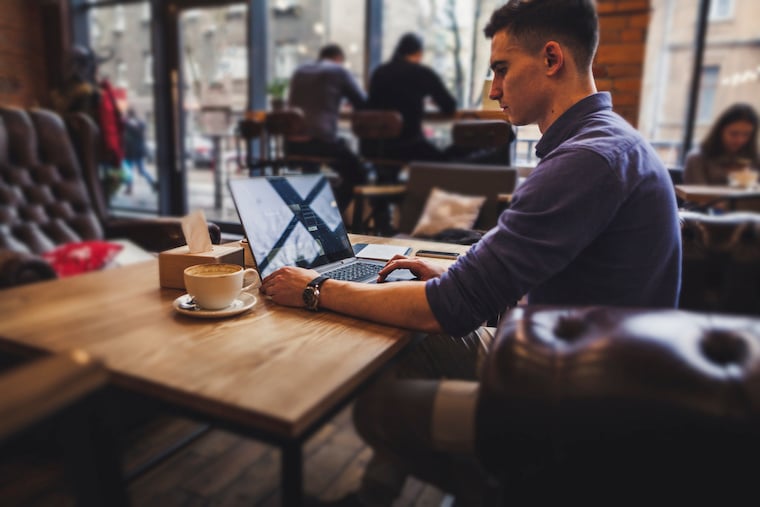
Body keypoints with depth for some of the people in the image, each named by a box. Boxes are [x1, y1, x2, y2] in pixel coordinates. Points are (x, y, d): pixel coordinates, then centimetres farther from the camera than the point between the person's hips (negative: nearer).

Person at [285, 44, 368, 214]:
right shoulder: (340, 71, 5)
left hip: (292, 144, 6)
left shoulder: (299, 72, 20)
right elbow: (364, 104, 8)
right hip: (321, 140, -6)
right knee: (357, 174, 13)